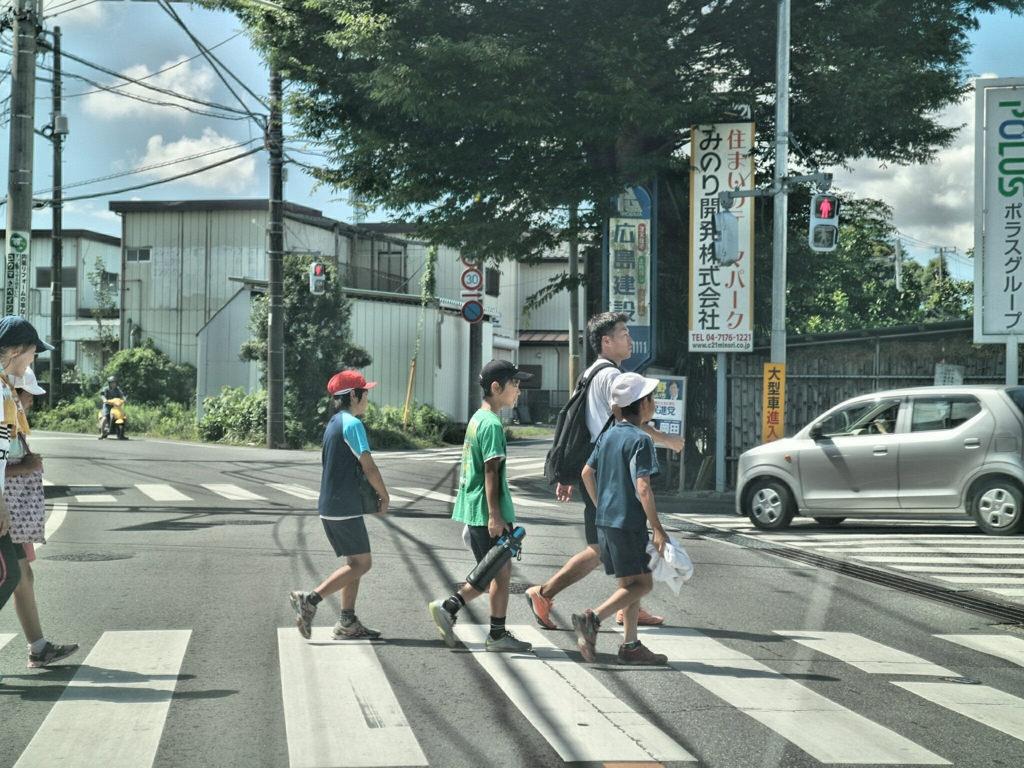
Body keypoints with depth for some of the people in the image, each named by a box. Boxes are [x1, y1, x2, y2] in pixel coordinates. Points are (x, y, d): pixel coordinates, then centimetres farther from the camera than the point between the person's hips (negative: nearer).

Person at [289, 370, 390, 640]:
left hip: (330, 506, 10)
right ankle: (310, 600, -12)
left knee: (355, 563, 13)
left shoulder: (334, 423, 17)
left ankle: (348, 623, 11)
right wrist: (384, 497, -4)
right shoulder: (352, 424, -13)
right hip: (346, 508, -10)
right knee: (361, 563, -6)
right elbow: (369, 467, -17)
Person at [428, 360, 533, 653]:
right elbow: (491, 471, -20)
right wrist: (495, 515, -21)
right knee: (502, 571, 0)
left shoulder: (477, 419, 15)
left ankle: (448, 607, 13)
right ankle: (497, 635, 7)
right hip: (488, 512, -10)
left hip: (474, 510, 10)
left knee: (492, 573, 16)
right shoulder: (492, 424, -16)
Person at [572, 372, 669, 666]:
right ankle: (592, 619, -17)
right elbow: (642, 488, -20)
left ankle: (631, 645, 13)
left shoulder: (609, 435, 11)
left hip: (605, 520, 9)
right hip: (628, 522, -9)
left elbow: (587, 472, 17)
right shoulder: (640, 440, -14)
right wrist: (658, 529, -17)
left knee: (630, 584, 14)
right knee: (641, 583, -3)